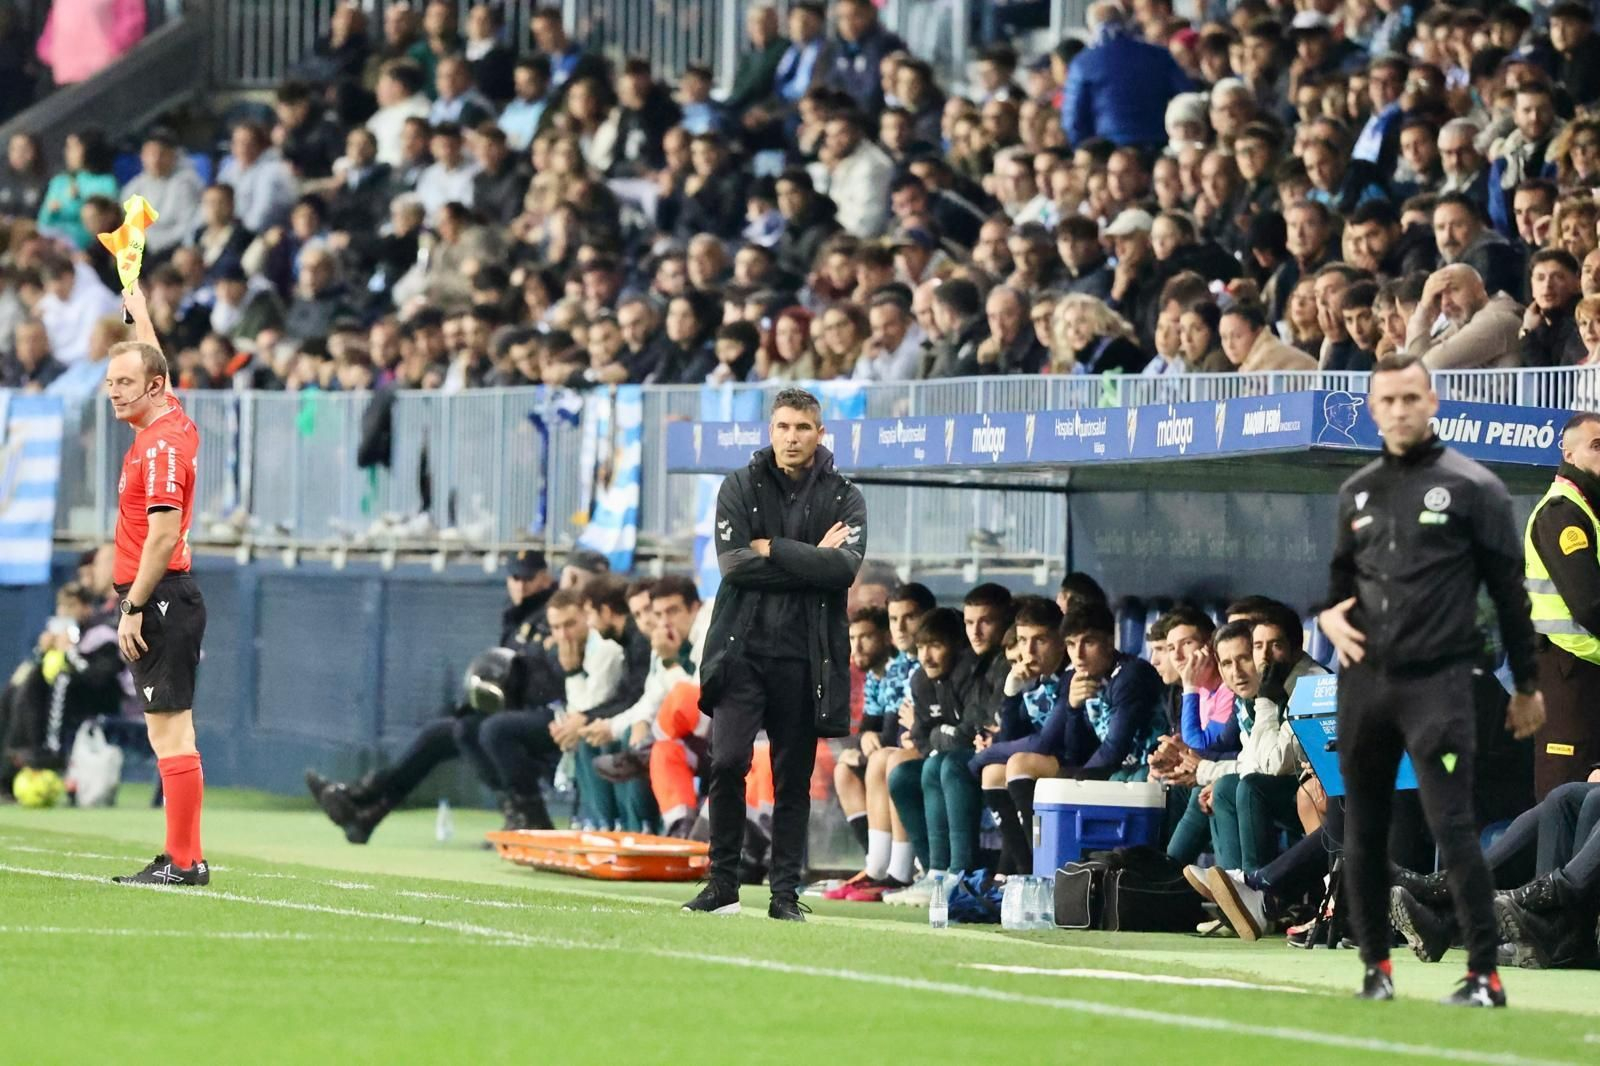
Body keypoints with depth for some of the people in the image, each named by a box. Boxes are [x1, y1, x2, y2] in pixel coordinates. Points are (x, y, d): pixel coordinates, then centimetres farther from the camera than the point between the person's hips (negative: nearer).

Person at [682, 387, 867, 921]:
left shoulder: (844, 497, 6)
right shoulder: (740, 487, 6)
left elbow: (845, 568, -11)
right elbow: (733, 563, -8)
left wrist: (772, 549, -10)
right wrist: (811, 560, -8)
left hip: (804, 657, 0)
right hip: (742, 650, 0)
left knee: (794, 779, 4)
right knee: (728, 762, -12)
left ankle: (786, 892, 10)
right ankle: (723, 883, -2)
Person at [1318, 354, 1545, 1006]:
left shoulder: (1472, 487, -2)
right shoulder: (1356, 493, 13)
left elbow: (1508, 590, 0)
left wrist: (1527, 685, 1)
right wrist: (1329, 615, 0)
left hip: (1437, 684, -5)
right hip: (1364, 683, 5)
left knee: (1452, 828, -10)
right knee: (1363, 831, 8)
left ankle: (1484, 977, -6)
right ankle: (1377, 968, 19)